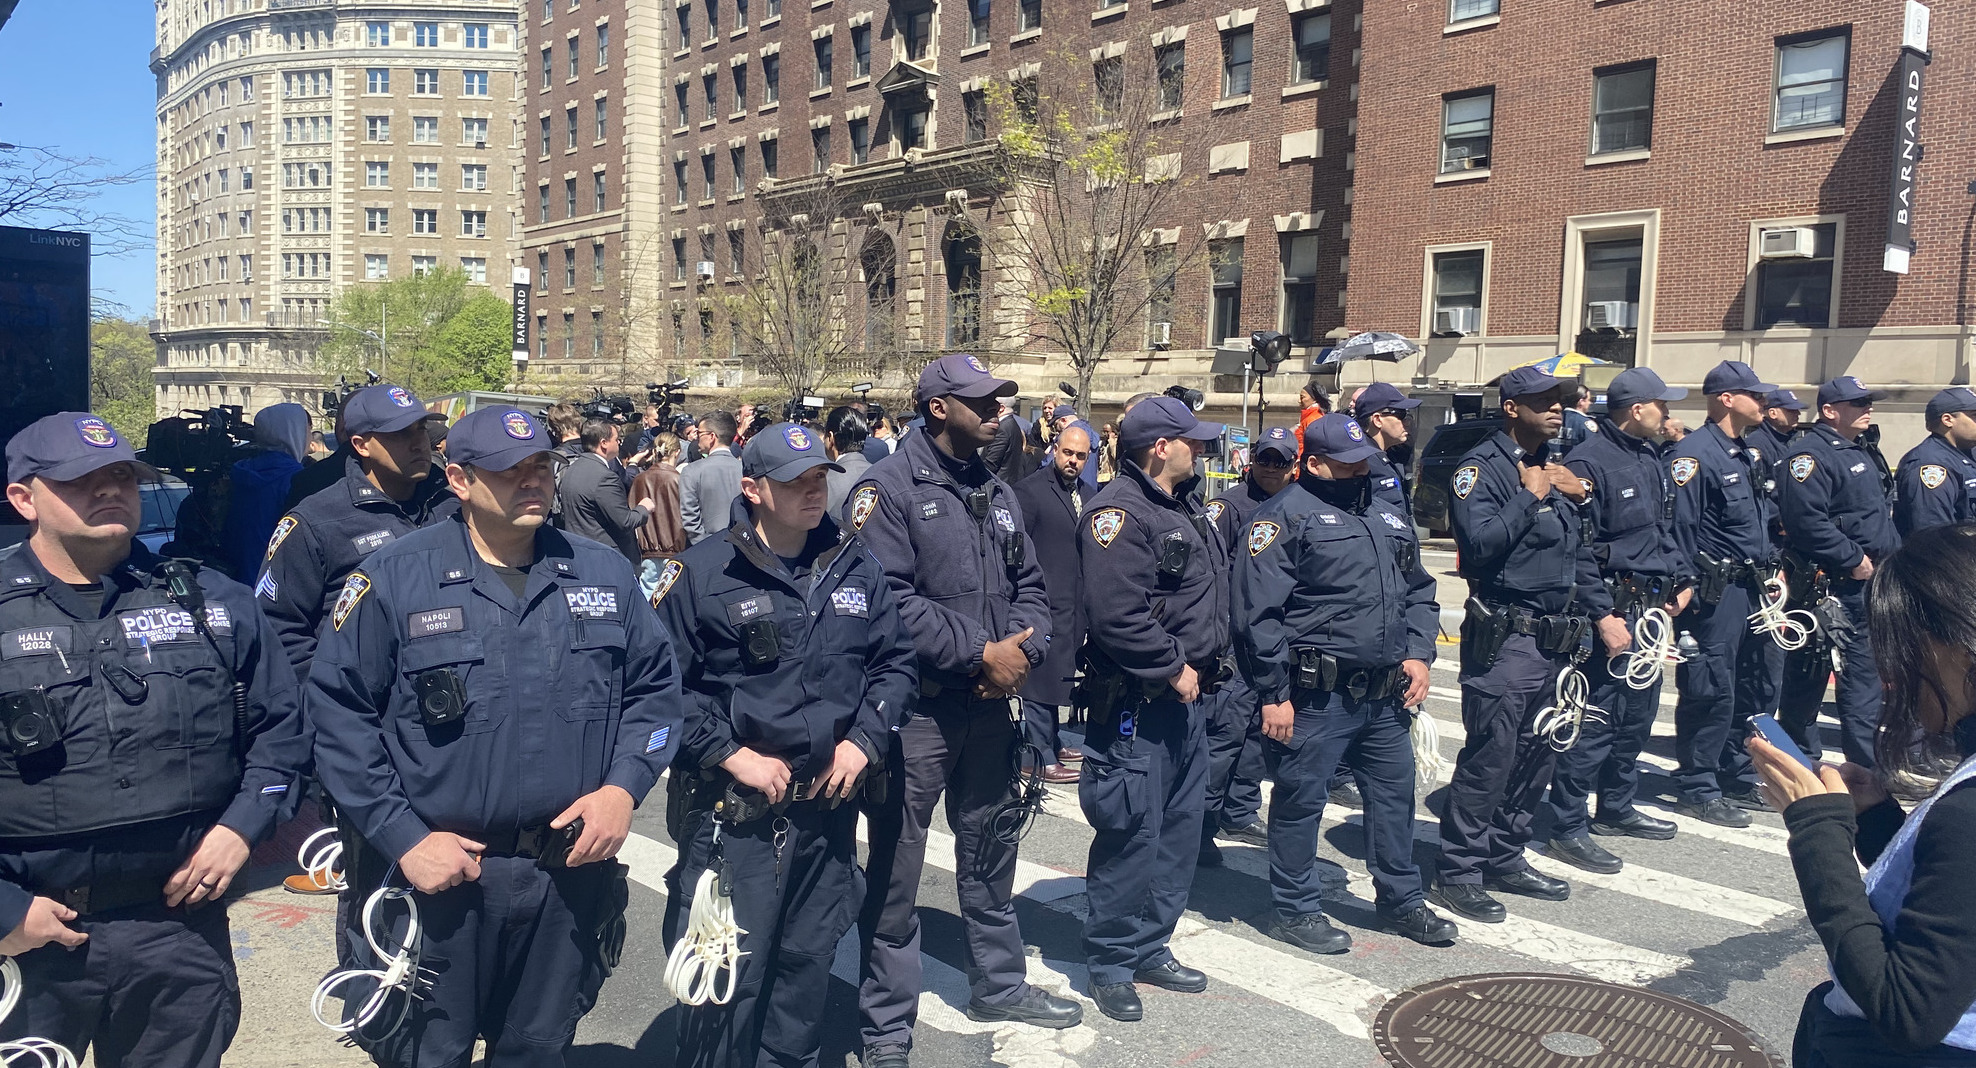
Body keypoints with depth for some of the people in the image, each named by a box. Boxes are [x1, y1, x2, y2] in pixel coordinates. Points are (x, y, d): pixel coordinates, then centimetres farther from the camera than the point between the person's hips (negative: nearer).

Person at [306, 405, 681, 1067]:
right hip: (438, 873, -2)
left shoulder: (604, 574, 3)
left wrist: (623, 787, -6)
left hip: (571, 873, 3)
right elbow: (339, 713, -7)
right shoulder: (393, 578, -8)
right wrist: (403, 838, -13)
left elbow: (655, 687, 8)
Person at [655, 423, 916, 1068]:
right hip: (733, 812, -4)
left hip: (830, 805, 5)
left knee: (809, 959, 17)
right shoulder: (702, 573, -9)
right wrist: (730, 753, -14)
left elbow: (896, 661, 10)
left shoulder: (855, 566, 5)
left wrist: (865, 739, -2)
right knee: (729, 971, 1)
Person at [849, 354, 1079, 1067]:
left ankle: (999, 983, 38)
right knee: (895, 868, 4)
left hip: (992, 704, 7)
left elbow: (1028, 584, 13)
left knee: (989, 853, 20)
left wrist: (1021, 650, -7)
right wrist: (981, 652, -19)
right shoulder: (888, 489, -11)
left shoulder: (997, 493, 12)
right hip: (917, 707, -7)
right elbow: (890, 601, -20)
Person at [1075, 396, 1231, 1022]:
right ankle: (1110, 962, 13)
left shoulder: (1186, 507, 15)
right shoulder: (1120, 512, -16)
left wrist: (1208, 665, 10)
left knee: (1180, 829, 16)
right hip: (1137, 704, -10)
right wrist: (1174, 669, -18)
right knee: (1132, 836, -3)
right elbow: (1117, 614, -27)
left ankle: (1151, 948, 30)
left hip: (1187, 697, 10)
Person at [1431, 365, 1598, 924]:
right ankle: (1458, 873, 3)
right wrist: (1531, 494, -16)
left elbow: (1580, 549, 22)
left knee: (1537, 755, 13)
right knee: (1490, 757, -6)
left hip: (1556, 638, 8)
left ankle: (1506, 858, 26)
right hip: (1505, 638, -8)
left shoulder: (1556, 466, 16)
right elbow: (1480, 542, -23)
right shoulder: (1482, 467, -9)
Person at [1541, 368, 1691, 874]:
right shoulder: (1589, 461, -15)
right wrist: (1603, 616, -22)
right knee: (1597, 718, -7)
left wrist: (1682, 579, 15)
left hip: (1651, 605, 10)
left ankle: (1616, 807, 32)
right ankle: (1567, 827, 1)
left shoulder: (1652, 457, 14)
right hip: (1614, 607, -10)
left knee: (1638, 711, 17)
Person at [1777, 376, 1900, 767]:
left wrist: (1893, 554, 12)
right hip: (1832, 587, -10)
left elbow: (1882, 515, 27)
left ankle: (1867, 763, 19)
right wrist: (1854, 559, -21)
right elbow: (1807, 520, -27)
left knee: (1866, 675, 12)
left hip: (1872, 582, 10)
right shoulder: (1811, 454, -14)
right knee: (1808, 676, 1)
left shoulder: (1861, 453, 19)